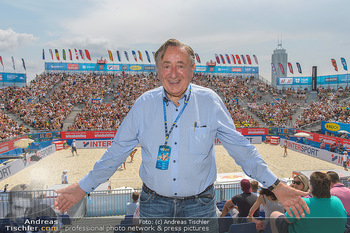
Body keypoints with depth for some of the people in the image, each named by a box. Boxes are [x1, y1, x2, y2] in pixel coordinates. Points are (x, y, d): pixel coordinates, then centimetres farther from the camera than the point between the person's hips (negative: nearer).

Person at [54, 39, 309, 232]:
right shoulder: (144, 104, -6)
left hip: (200, 204, 0)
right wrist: (83, 187, 3)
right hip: (154, 203, 1)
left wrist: (276, 186, -4)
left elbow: (241, 148, -2)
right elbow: (117, 151, 2)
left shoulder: (210, 101, -8)